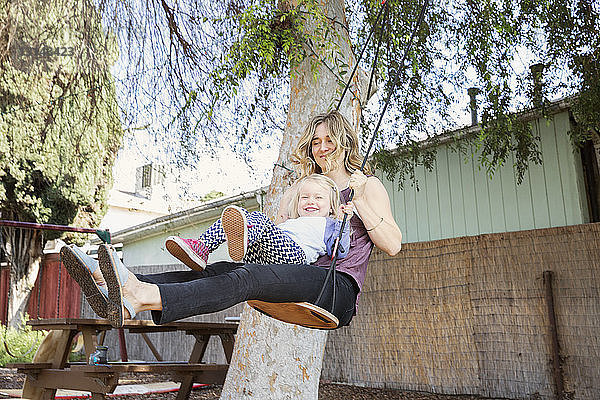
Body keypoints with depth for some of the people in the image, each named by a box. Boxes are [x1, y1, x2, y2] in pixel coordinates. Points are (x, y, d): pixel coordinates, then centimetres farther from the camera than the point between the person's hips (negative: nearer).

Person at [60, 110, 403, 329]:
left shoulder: (368, 185, 12)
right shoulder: (297, 190, 26)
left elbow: (393, 245, 0)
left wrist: (358, 200, -6)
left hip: (339, 285, -6)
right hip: (299, 279, 6)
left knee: (250, 278, -33)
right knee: (220, 270, -20)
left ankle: (140, 297, -49)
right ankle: (131, 287, -37)